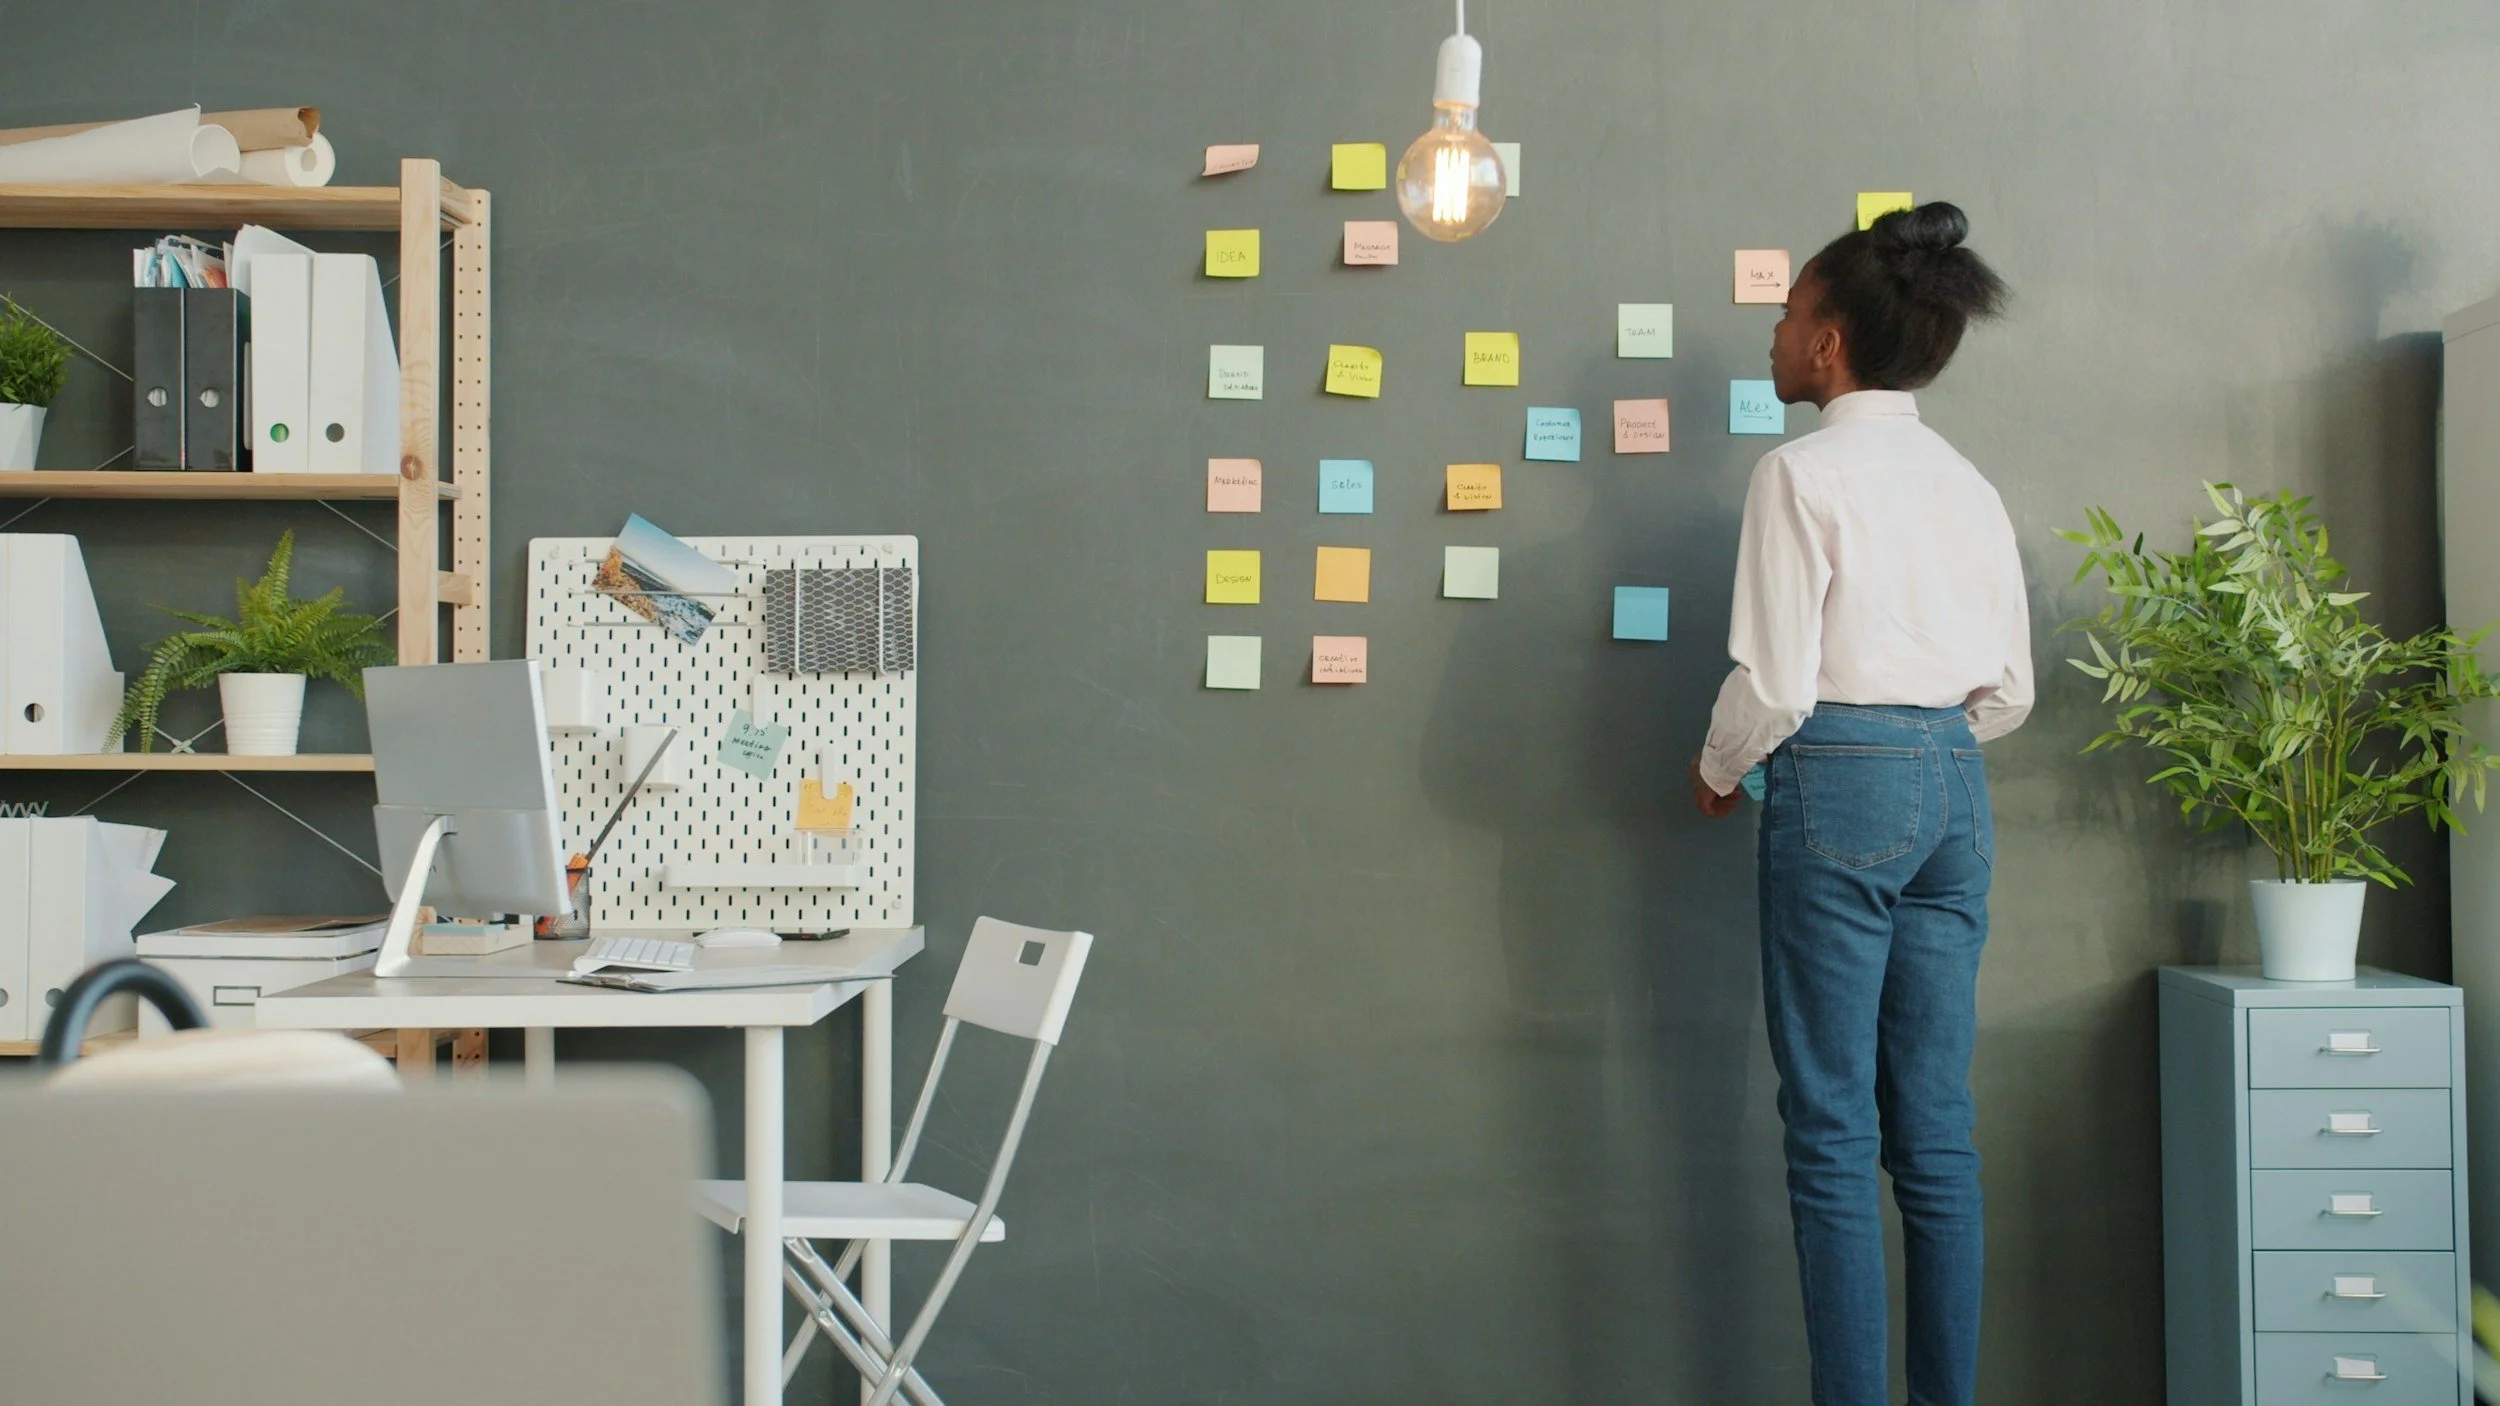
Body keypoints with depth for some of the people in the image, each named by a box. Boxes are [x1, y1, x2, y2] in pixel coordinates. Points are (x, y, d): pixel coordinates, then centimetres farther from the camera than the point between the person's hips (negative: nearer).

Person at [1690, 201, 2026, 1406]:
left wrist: (1718, 771, 5)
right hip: (1955, 785, 7)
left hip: (1838, 778, -7)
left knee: (1832, 1127, -1)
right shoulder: (1967, 486, 12)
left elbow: (1774, 681, -13)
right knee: (1936, 1126, 9)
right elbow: (2010, 692, 13)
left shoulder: (1803, 474, -7)